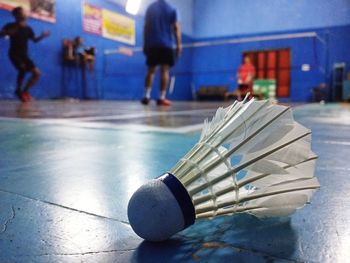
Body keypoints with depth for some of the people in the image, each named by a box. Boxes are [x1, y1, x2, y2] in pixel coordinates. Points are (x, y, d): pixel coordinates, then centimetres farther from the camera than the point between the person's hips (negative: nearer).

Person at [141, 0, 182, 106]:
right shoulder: (171, 9, 4)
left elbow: (146, 27, 8)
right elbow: (176, 28, -3)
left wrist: (145, 44, 12)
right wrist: (179, 44, -3)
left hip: (151, 45, 3)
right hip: (166, 45, -2)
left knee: (151, 70, 7)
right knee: (164, 71, -3)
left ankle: (147, 96, -1)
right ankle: (162, 98, -8)